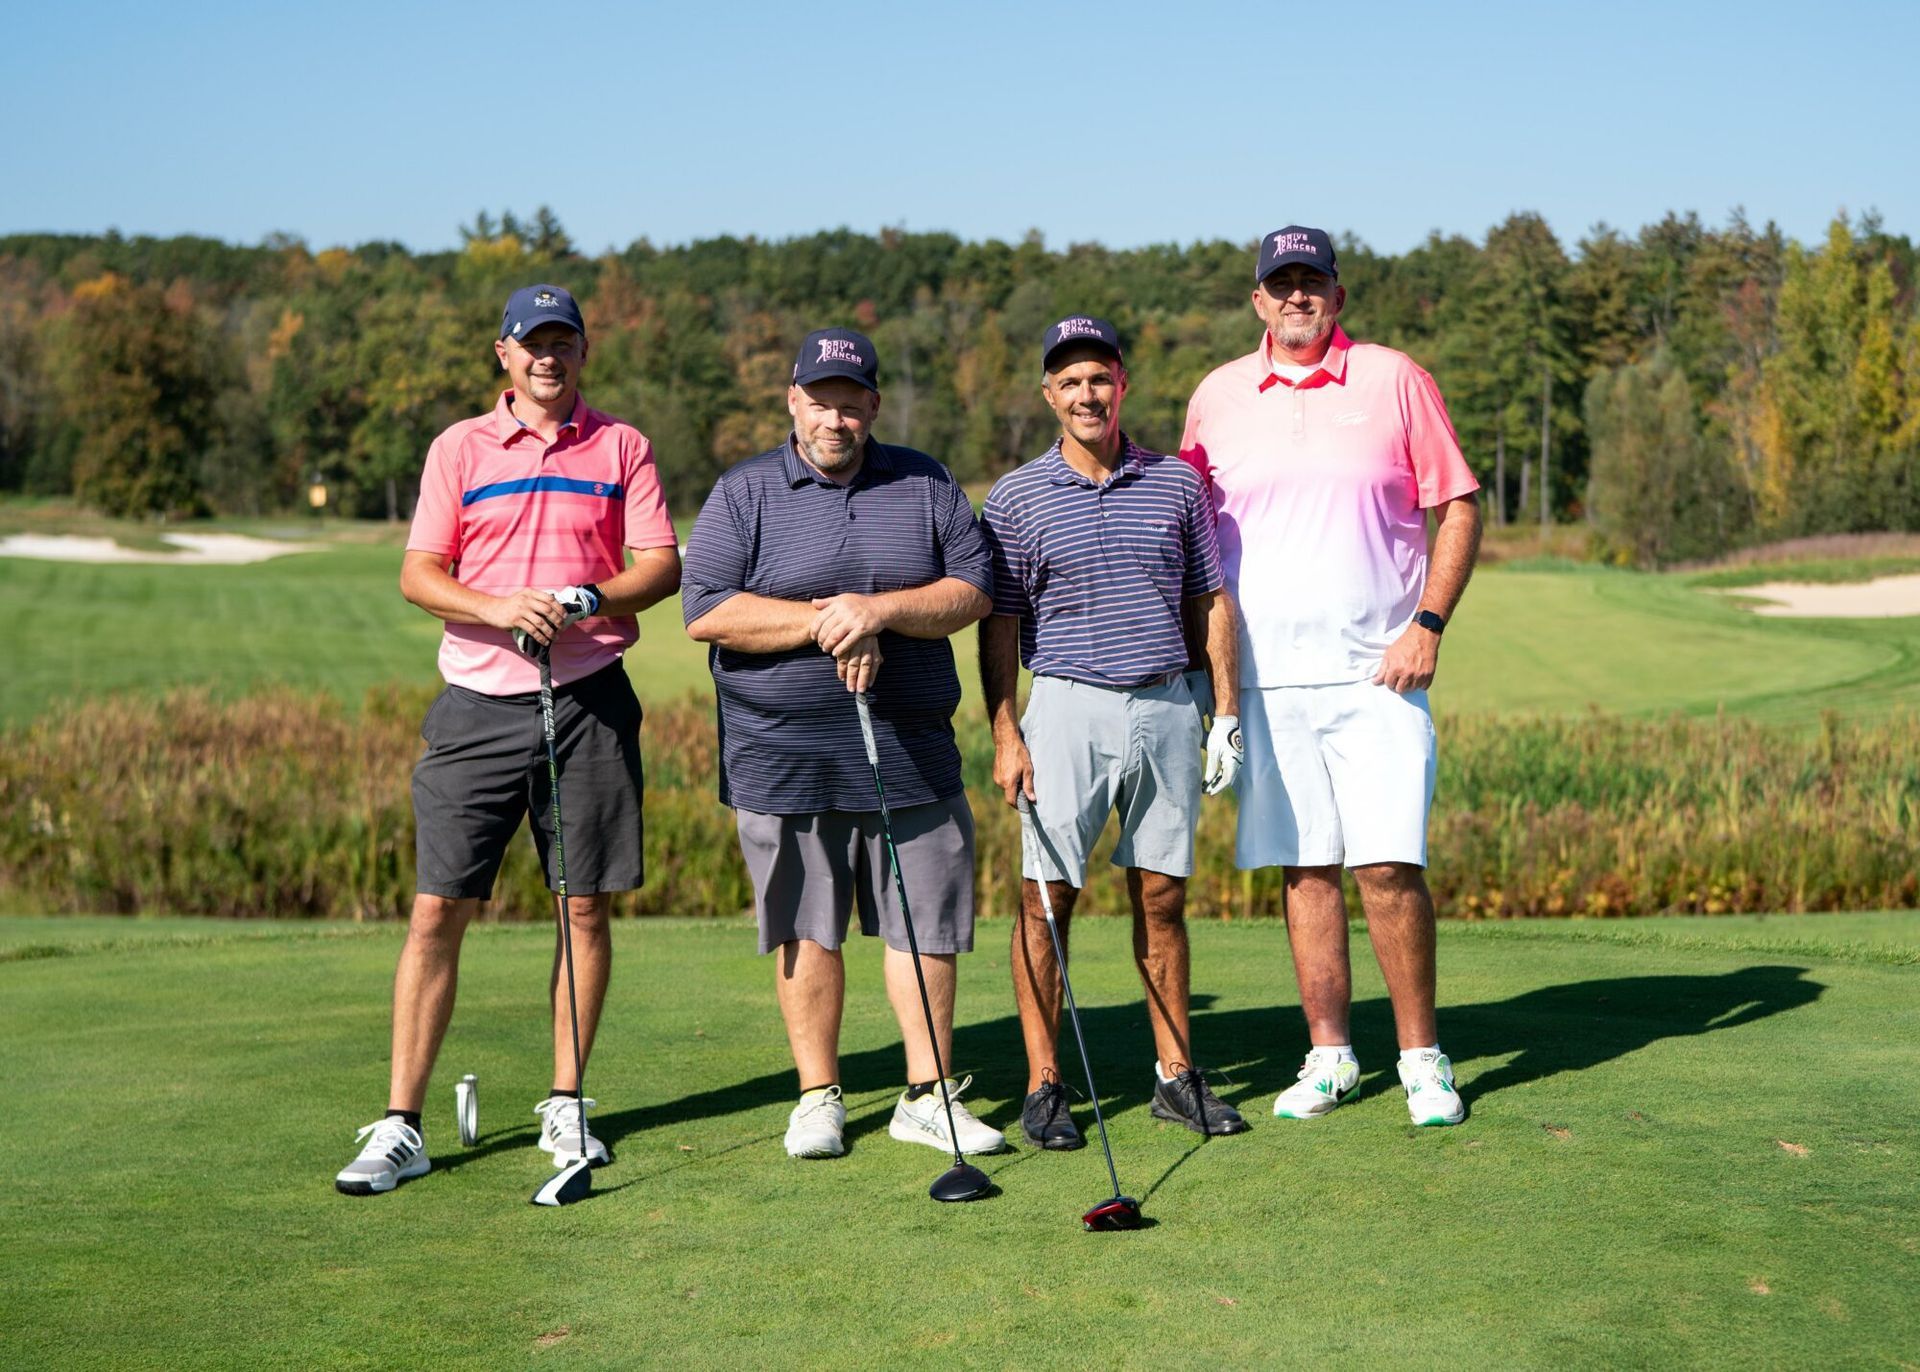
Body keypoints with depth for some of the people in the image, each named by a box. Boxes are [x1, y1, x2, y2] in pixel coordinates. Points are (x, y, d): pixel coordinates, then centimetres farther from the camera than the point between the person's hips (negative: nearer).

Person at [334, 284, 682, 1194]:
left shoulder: (621, 447, 9)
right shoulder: (458, 449, 9)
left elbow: (662, 566, 3)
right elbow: (418, 573, 2)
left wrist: (584, 600, -15)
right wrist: (497, 607, -16)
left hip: (589, 700, 1)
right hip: (478, 702, 0)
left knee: (585, 908, 4)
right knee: (437, 912, -3)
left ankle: (564, 1106, 18)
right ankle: (400, 1126, 3)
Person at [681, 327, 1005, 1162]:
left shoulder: (927, 485, 9)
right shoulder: (743, 493, 3)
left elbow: (972, 590, 0)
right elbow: (706, 611, -7)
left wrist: (879, 609, -16)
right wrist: (824, 623, -15)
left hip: (912, 750, 2)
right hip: (783, 757, -1)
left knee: (927, 923, 3)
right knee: (807, 931, 6)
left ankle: (927, 1095, 13)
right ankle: (818, 1095, 19)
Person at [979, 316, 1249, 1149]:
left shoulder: (1179, 484, 8)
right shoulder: (1016, 498, 2)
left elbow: (1211, 603, 12)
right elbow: (1000, 624, 2)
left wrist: (1227, 713, 7)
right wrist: (1005, 734, -6)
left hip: (1166, 708, 2)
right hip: (1068, 708, -2)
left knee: (1162, 897, 7)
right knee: (1047, 896, -3)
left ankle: (1177, 1075, 16)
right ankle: (1043, 1087, 4)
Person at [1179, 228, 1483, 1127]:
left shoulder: (1395, 380, 4)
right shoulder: (1217, 397, 10)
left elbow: (1458, 508, 5)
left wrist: (1427, 624, -7)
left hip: (1374, 671, -2)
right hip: (1263, 676, 2)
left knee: (1388, 866, -8)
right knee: (1303, 869, 5)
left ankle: (1422, 1056, 6)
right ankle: (1329, 1054, 15)